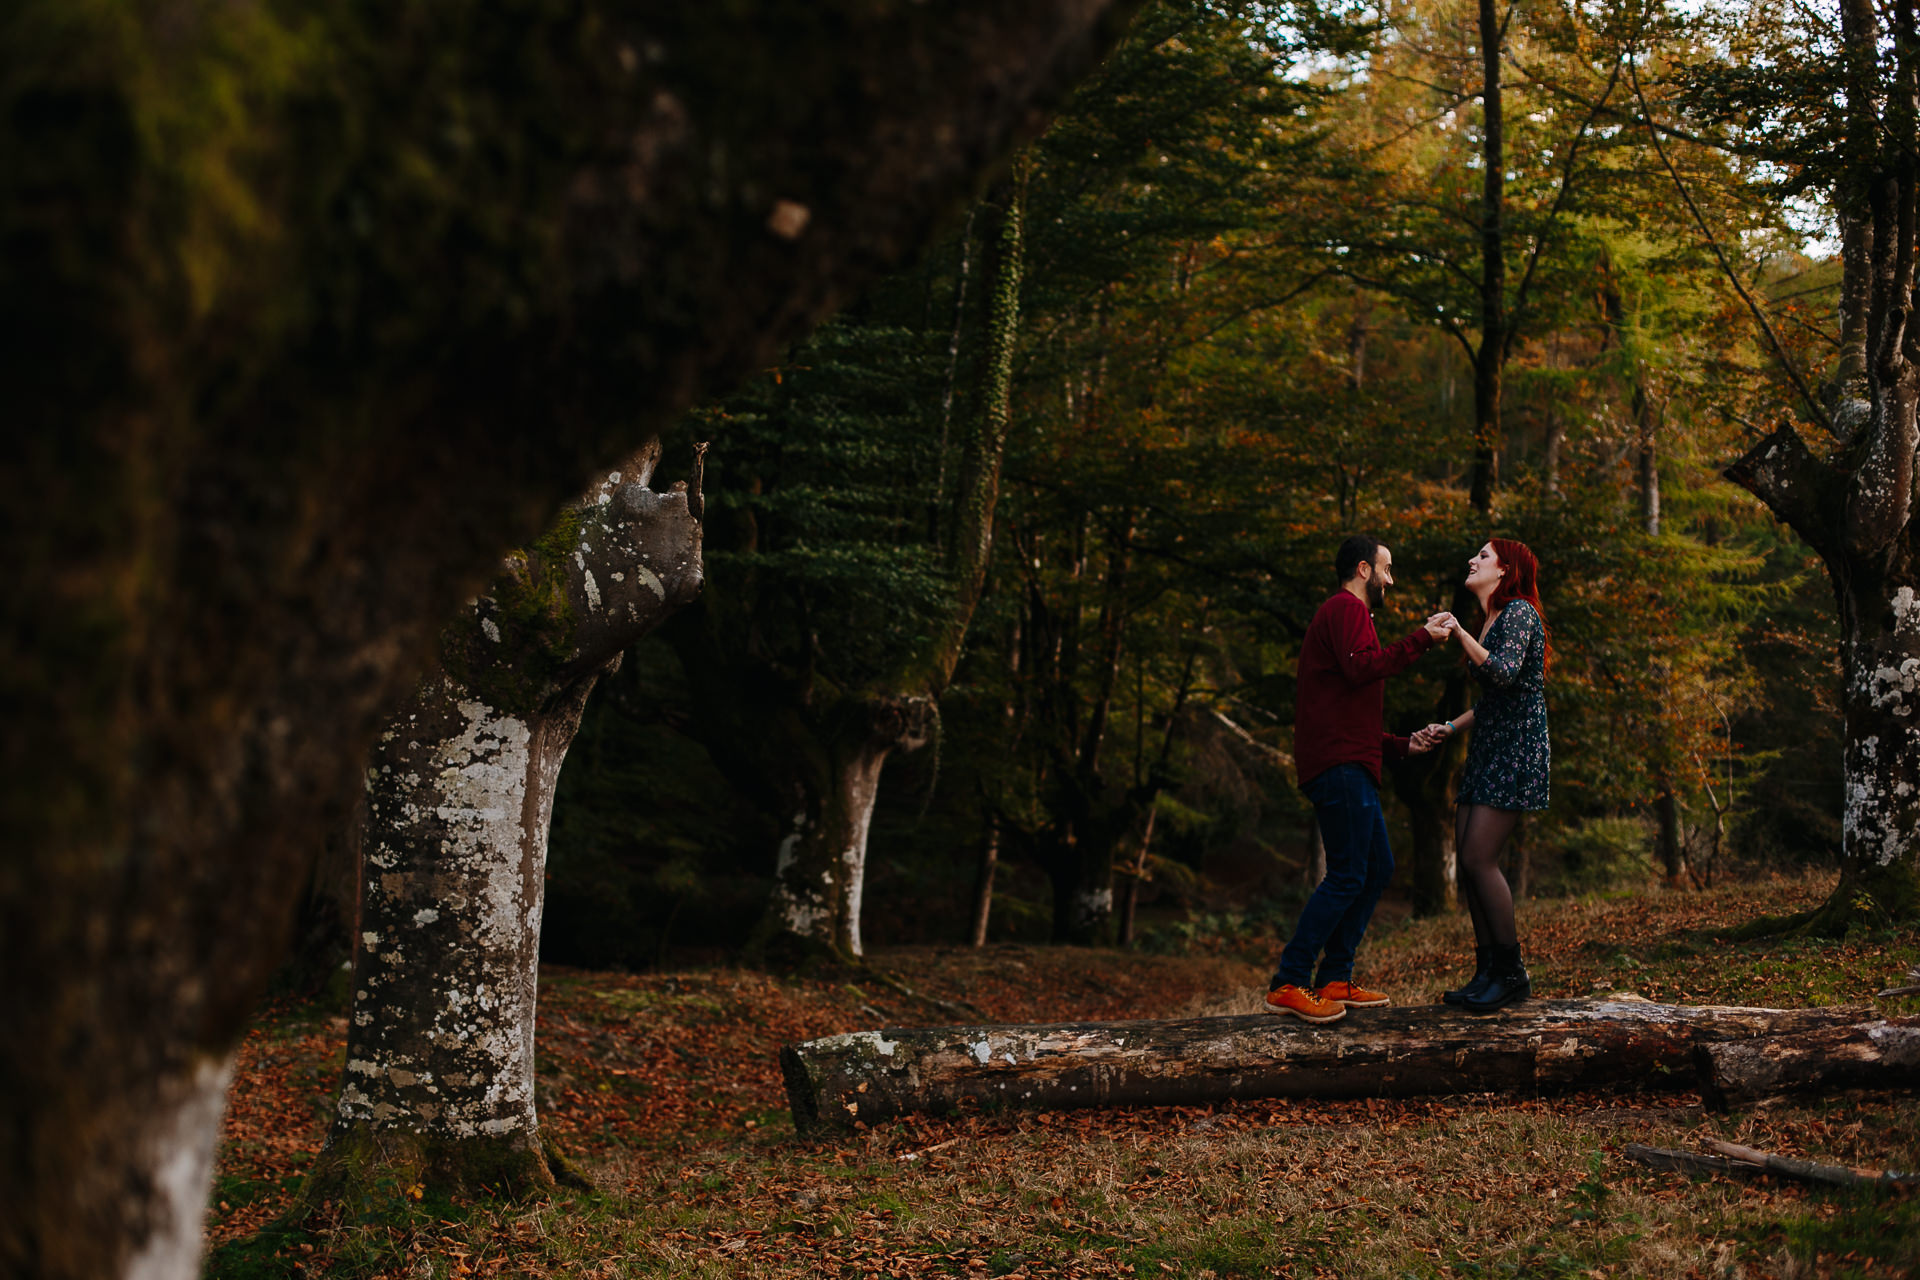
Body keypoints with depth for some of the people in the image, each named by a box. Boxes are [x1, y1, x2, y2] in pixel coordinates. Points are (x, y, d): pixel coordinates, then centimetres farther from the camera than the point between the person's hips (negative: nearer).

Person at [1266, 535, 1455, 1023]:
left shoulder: (1346, 614, 29)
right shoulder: (1345, 608, -3)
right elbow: (1362, 668, -22)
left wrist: (1403, 745, 24)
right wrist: (1421, 639, -17)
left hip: (1352, 768, 11)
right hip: (1340, 766, -11)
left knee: (1378, 869, 12)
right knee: (1348, 876, -13)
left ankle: (1334, 981, 13)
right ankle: (1288, 985, -14)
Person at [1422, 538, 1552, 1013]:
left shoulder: (1519, 612, -9)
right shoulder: (1490, 621, 19)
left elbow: (1504, 673, -25)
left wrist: (1461, 634, -18)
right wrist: (1451, 727, 15)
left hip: (1517, 750, -9)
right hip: (1487, 750, 9)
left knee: (1479, 859, -14)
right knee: (1466, 860, 4)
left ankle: (1513, 973, -4)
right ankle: (1487, 972, 11)